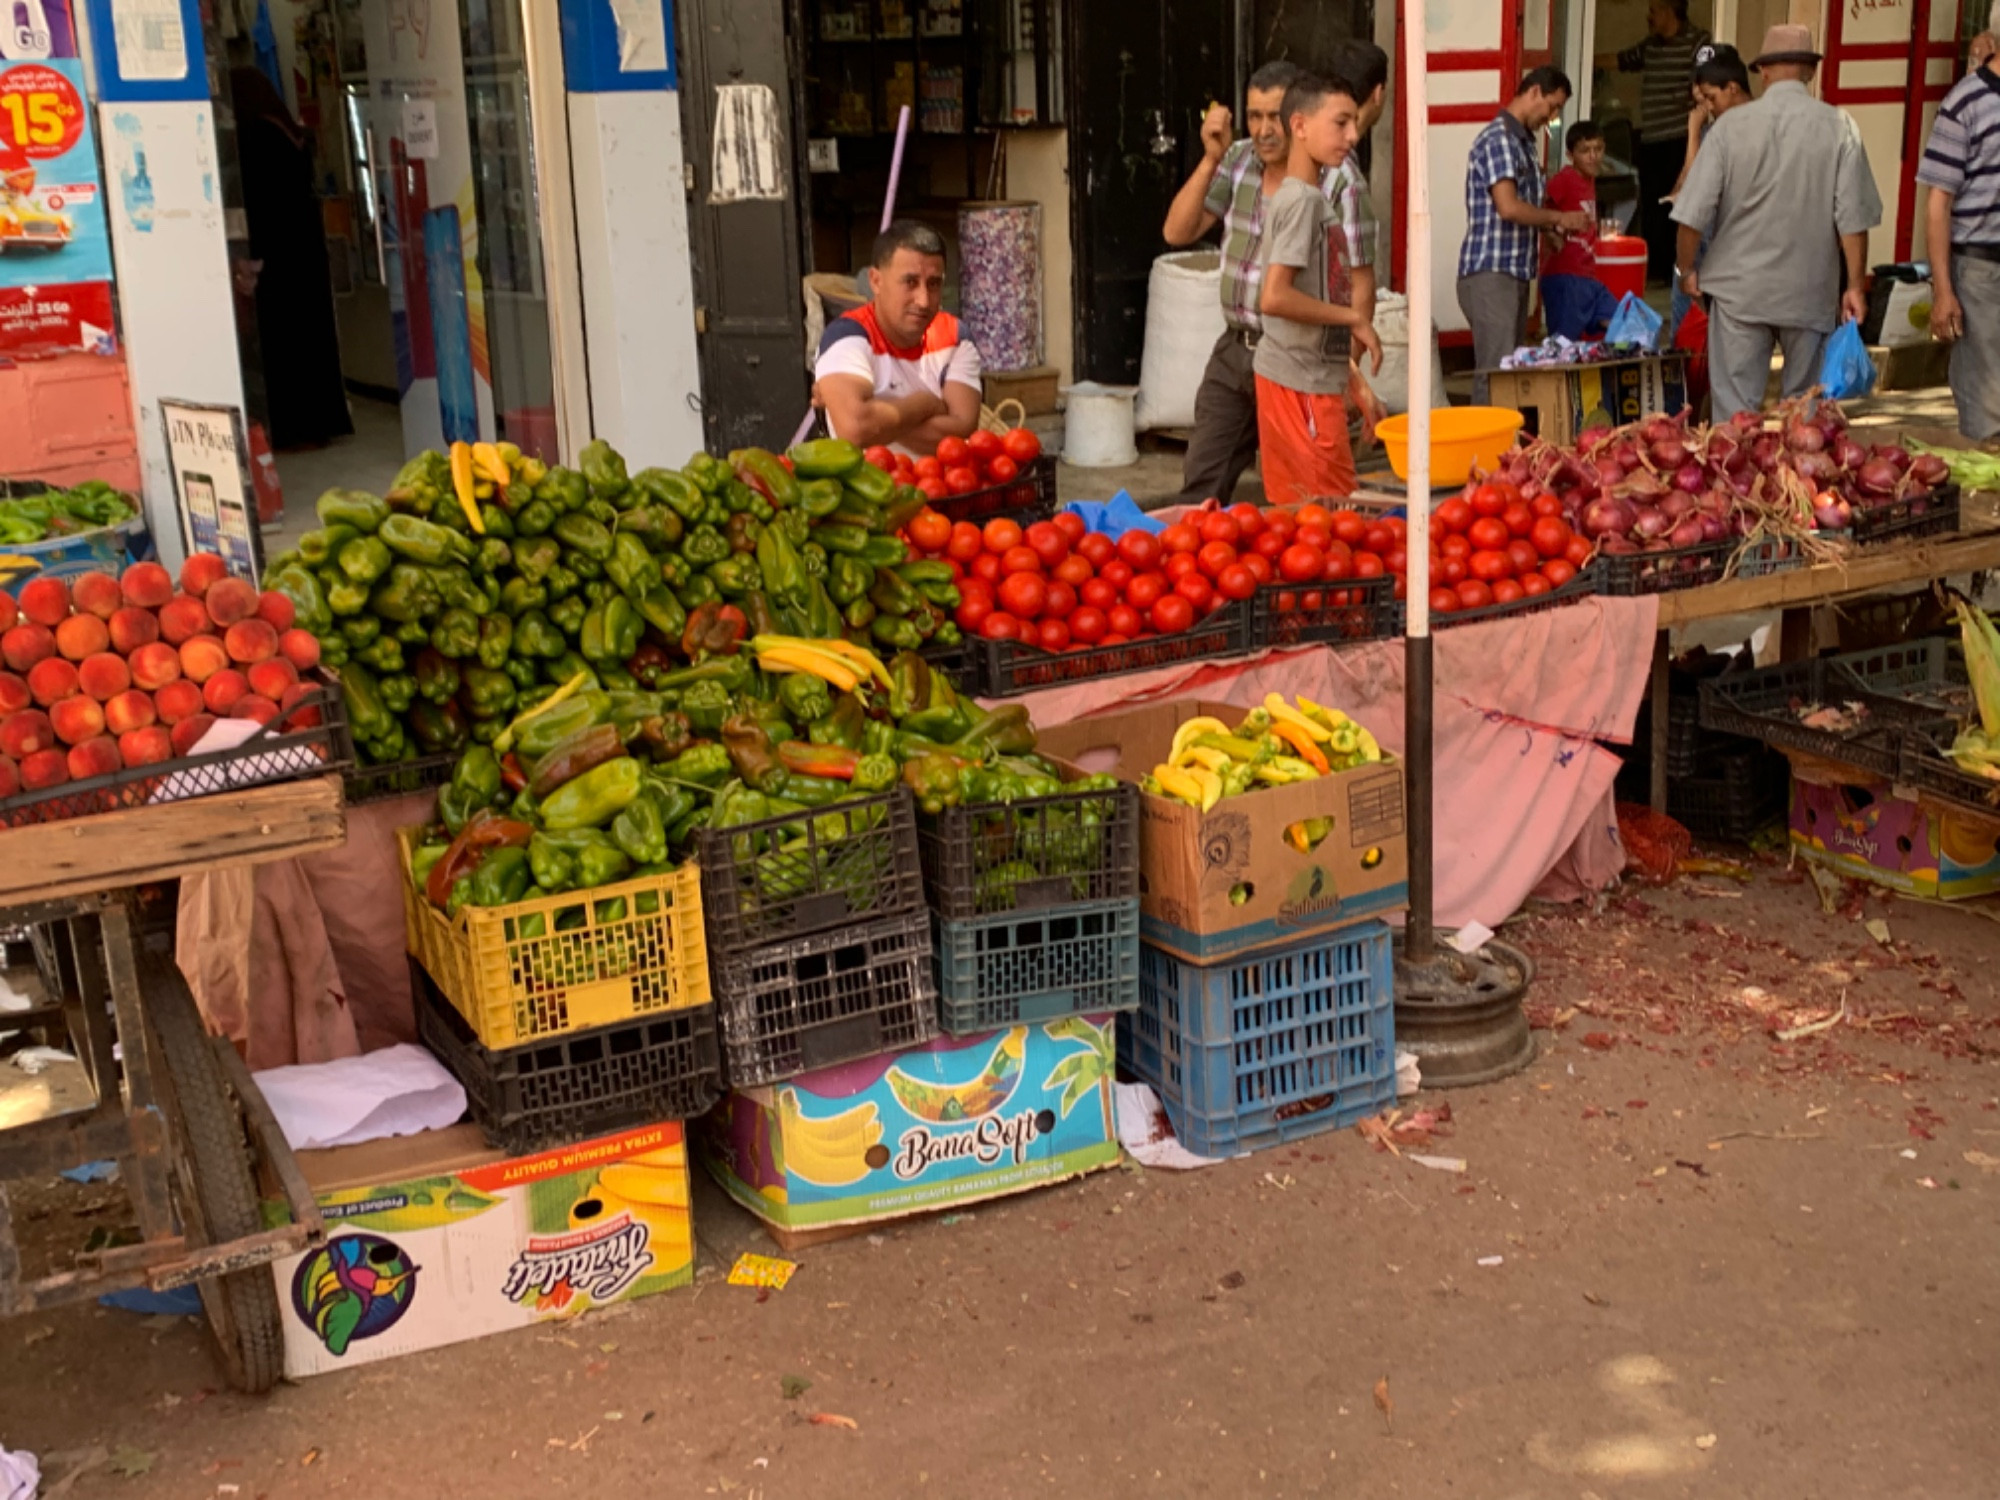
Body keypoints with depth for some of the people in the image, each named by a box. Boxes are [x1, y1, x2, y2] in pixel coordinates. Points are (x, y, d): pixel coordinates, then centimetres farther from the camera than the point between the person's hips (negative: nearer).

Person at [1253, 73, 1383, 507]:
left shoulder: (1314, 197, 14)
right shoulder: (1302, 200, -15)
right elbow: (1274, 297, -25)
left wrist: (1352, 379, 18)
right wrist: (1353, 318, -15)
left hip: (1313, 377, 9)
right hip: (1302, 384, -9)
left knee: (1297, 509, 13)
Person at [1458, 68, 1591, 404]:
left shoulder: (1526, 143, 18)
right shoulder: (1497, 139, -12)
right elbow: (1508, 207, -22)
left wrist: (1557, 225, 5)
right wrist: (1558, 218, -9)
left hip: (1516, 274, 10)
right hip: (1490, 275, -10)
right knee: (1495, 374, -11)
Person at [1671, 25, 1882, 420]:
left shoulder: (1732, 125, -4)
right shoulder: (1839, 128, -4)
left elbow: (1693, 213, -4)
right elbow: (1852, 217, -4)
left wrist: (1686, 270, 11)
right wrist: (1855, 285, 5)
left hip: (1739, 290, 0)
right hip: (1810, 293, 1)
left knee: (1735, 408, 3)